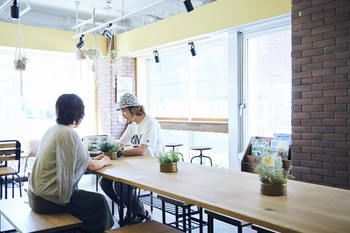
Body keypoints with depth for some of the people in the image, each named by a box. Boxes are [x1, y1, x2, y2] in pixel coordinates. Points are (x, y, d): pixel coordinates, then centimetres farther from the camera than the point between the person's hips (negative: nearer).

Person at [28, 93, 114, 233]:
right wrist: (103, 162, 10)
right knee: (99, 202, 5)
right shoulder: (69, 133, -19)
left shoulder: (52, 130, 6)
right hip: (48, 200, -8)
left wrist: (94, 160, 21)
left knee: (89, 198, 23)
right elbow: (91, 166, -10)